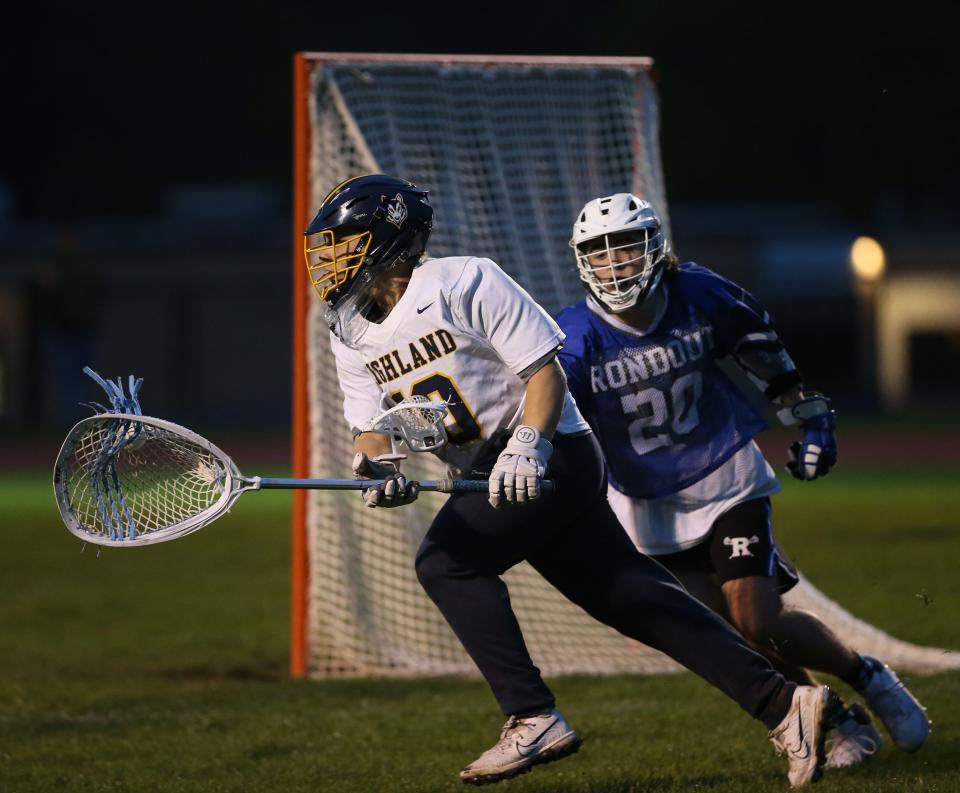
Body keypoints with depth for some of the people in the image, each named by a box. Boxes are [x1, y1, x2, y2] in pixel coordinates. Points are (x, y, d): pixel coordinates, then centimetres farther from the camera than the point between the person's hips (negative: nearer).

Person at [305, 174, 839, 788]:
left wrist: (526, 445, -27)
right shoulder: (350, 334, 9)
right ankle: (783, 704, 1)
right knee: (633, 597, 2)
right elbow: (370, 425, 4)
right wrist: (378, 466, -19)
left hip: (551, 455, -7)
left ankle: (534, 722, -20)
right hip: (498, 477, 7)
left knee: (446, 562, -19)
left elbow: (546, 369, -13)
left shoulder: (465, 283, -13)